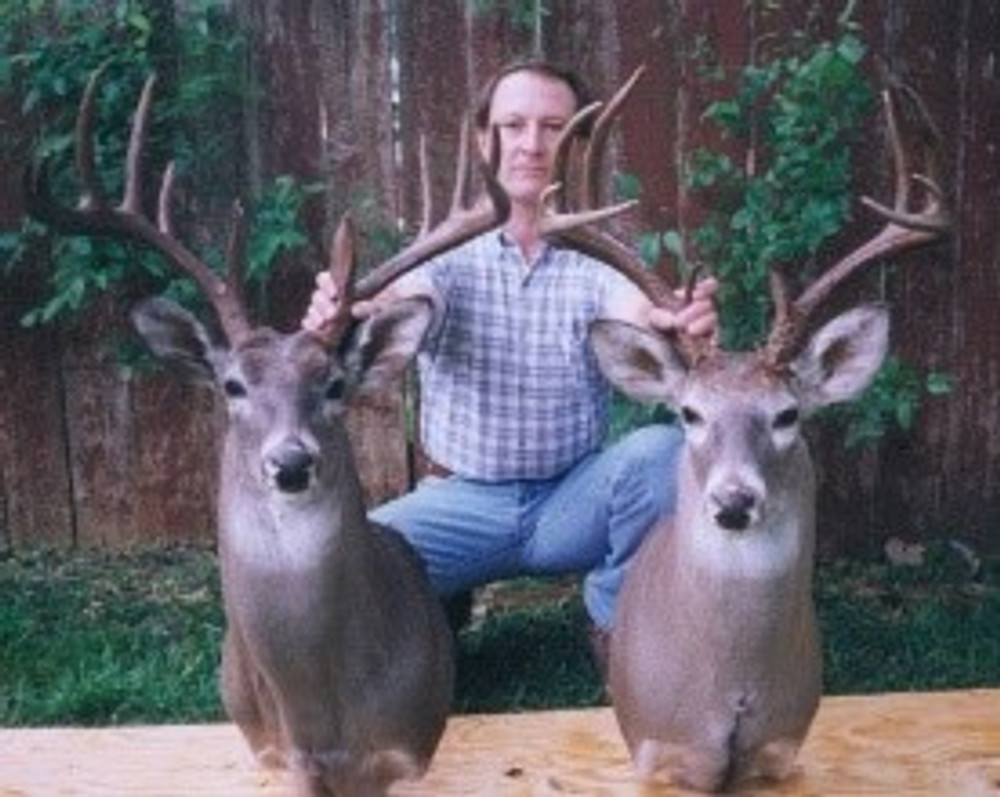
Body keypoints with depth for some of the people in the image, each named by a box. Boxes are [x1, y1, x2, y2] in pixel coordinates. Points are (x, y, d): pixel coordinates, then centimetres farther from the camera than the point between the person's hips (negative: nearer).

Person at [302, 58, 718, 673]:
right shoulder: (448, 255, -2)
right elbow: (402, 309, -23)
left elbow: (640, 320, -24)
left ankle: (621, 618, -3)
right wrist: (348, 317, -49)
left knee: (662, 451, -29)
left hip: (572, 498, 0)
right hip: (466, 501, 0)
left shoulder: (597, 260, -3)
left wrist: (680, 324, -50)